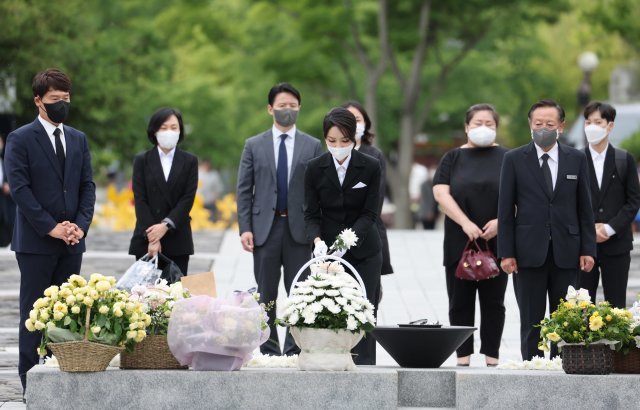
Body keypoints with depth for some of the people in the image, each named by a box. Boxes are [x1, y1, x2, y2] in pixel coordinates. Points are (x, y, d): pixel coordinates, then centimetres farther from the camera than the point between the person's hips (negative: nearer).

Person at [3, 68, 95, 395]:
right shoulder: (20, 140, -3)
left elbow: (88, 186, 11)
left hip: (72, 242, 5)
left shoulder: (78, 140, 13)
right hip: (36, 242, -5)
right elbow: (20, 188, -10)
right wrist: (51, 227, -15)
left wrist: (81, 224, -5)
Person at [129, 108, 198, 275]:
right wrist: (151, 238, -11)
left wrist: (166, 225, -13)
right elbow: (140, 200, -1)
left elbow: (188, 199, 0)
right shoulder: (142, 161, 7)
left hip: (177, 240, 0)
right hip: (146, 240, 0)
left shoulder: (189, 161, 9)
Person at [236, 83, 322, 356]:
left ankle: (295, 350, 4)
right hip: (265, 228, 1)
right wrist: (245, 228, -4)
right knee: (266, 295, 5)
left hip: (299, 228, 0)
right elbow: (244, 191, 5)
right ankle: (269, 349, 11)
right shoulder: (254, 146, 7)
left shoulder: (313, 146, 6)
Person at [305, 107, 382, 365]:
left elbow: (370, 214, -10)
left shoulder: (371, 167, -9)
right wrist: (317, 240, -23)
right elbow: (311, 213, -3)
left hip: (363, 251, -1)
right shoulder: (315, 168, -5)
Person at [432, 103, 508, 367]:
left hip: (496, 242, -1)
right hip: (459, 243, 1)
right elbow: (441, 193, -3)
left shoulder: (506, 159, 7)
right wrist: (466, 223, -15)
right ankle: (463, 357, 6)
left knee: (493, 301, 2)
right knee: (460, 302, 1)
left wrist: (500, 221, -16)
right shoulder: (453, 158, 9)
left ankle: (492, 358, 7)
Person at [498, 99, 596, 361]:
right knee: (531, 321, 1)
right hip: (529, 252, -1)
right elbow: (505, 209, 1)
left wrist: (588, 249, 1)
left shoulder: (577, 159, 7)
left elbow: (585, 208, 8)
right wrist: (506, 253, -5)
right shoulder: (514, 160, 3)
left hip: (566, 252, 1)